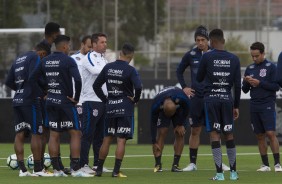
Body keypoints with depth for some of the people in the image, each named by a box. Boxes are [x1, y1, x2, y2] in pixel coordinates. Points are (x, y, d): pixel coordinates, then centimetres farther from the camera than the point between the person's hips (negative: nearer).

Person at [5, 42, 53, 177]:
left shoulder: (18, 59, 19)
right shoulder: (36, 58, -6)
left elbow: (9, 82, 18)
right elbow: (32, 78, -21)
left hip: (17, 100, 8)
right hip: (30, 101, -8)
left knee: (20, 134, 4)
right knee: (36, 134, -2)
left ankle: (22, 169, 2)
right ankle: (38, 169, -2)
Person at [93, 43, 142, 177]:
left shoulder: (108, 68, 5)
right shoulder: (130, 70, -11)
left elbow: (96, 85, 8)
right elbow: (138, 87, -24)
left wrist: (105, 100, 13)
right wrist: (135, 100, -6)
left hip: (110, 107, 5)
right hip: (125, 108, -5)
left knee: (107, 139, 13)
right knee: (121, 140, -3)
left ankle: (99, 169, 16)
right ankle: (116, 171, -7)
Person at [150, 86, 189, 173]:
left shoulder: (182, 98, -41)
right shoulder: (156, 106, -38)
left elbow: (186, 110, -17)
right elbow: (153, 123, -27)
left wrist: (181, 125, -13)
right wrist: (154, 143, -25)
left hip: (179, 110, 1)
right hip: (163, 111, -1)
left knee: (180, 135, -9)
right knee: (161, 133, -15)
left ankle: (175, 165, -6)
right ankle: (158, 165, -14)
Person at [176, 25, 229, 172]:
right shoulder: (190, 55, 2)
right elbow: (179, 71, 16)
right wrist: (184, 87, 6)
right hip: (196, 98, 1)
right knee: (195, 130, 4)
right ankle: (192, 163, 9)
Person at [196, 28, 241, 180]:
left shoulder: (206, 57, -5)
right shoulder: (234, 59, 4)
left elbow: (199, 78, 7)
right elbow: (238, 85, 5)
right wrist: (236, 106, 12)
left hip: (211, 98, -3)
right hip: (227, 99, 3)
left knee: (214, 134, -2)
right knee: (229, 134, 11)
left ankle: (219, 173, -7)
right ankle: (233, 172, 14)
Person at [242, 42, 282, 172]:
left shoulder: (271, 67, -3)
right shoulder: (250, 69, 12)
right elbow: (245, 90, 14)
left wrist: (259, 83, -16)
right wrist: (246, 82, -7)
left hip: (267, 106, -5)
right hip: (254, 106, 5)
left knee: (271, 133, -13)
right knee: (260, 136, 6)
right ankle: (265, 165, 10)